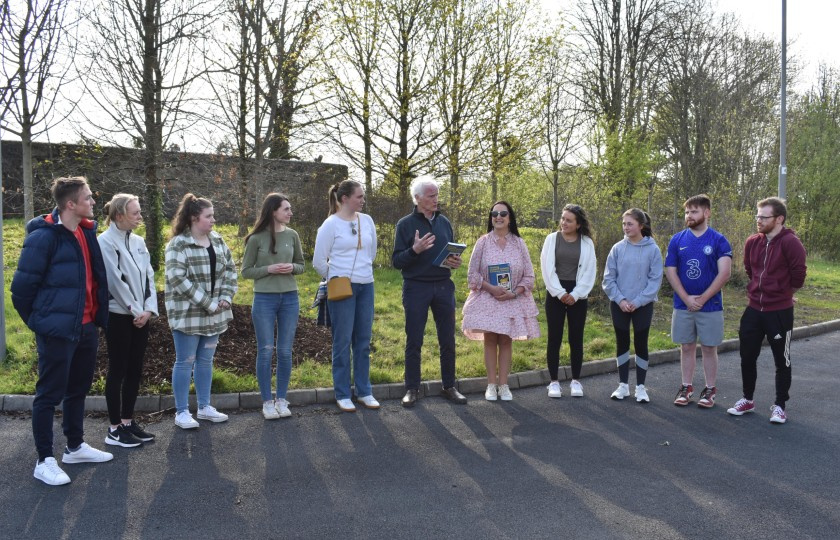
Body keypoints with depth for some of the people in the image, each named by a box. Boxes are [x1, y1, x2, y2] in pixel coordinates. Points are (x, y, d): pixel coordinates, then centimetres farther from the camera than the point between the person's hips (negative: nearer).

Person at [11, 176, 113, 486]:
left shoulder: (87, 232, 7)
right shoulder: (44, 236, -16)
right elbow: (22, 286, -12)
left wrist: (99, 316, 14)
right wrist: (37, 321, -2)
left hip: (86, 327, 8)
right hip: (58, 330, -8)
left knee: (78, 389, 18)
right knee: (50, 394, 3)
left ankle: (75, 447, 33)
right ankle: (45, 461, 15)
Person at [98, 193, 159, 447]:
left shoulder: (138, 241, 10)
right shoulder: (106, 241, -11)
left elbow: (148, 277, 8)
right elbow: (115, 281, -16)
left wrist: (149, 310, -4)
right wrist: (136, 311, -12)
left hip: (140, 316, 7)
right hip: (119, 316, -7)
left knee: (135, 370, 11)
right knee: (118, 371, 0)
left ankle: (128, 421, 22)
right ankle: (115, 429, 9)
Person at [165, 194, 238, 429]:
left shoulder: (218, 241, 8)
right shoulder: (178, 245, -13)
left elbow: (230, 269, 12)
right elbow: (178, 280, -20)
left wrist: (226, 297, -3)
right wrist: (208, 303, -19)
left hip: (214, 314, 6)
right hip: (188, 314, -6)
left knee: (206, 360, 14)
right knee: (185, 361, 2)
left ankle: (205, 407, 25)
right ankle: (182, 412, 12)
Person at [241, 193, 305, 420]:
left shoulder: (292, 235, 3)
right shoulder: (256, 239, -5)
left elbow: (301, 265, 12)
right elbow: (246, 271, -1)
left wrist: (291, 268, -10)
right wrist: (269, 269, -16)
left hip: (290, 299, 3)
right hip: (264, 299, -3)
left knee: (285, 351, 7)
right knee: (265, 351, 1)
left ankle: (282, 399, 19)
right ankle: (267, 402, 13)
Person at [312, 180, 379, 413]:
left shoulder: (367, 220, 7)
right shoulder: (331, 224, -7)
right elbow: (319, 261, -3)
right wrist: (334, 279, 7)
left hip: (366, 286, 5)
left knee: (363, 341, 10)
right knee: (342, 341, 1)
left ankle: (364, 392, 20)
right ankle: (343, 395, 12)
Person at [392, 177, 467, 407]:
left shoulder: (444, 222, 10)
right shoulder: (405, 224, -2)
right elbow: (396, 261, -5)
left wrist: (455, 262, -4)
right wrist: (415, 250, -23)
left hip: (444, 286, 4)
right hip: (416, 288, -4)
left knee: (448, 340, 7)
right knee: (414, 341, 3)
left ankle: (449, 386, 19)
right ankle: (412, 389, 14)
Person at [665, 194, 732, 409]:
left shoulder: (719, 241, -4)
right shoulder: (677, 240, 3)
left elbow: (724, 273, -11)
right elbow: (670, 272, 0)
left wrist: (702, 299, -14)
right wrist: (687, 298, -9)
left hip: (710, 306, -2)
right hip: (682, 305, 2)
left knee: (709, 348, 7)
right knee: (686, 347, 10)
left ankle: (710, 389, 18)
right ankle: (686, 387, 21)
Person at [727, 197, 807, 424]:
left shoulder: (790, 243, -15)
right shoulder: (752, 242, 4)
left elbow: (798, 276, -11)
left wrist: (781, 295, 4)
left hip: (779, 313, -6)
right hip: (754, 310, 6)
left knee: (782, 361, 8)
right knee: (747, 357, 12)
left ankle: (779, 406, 20)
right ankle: (747, 400, 27)